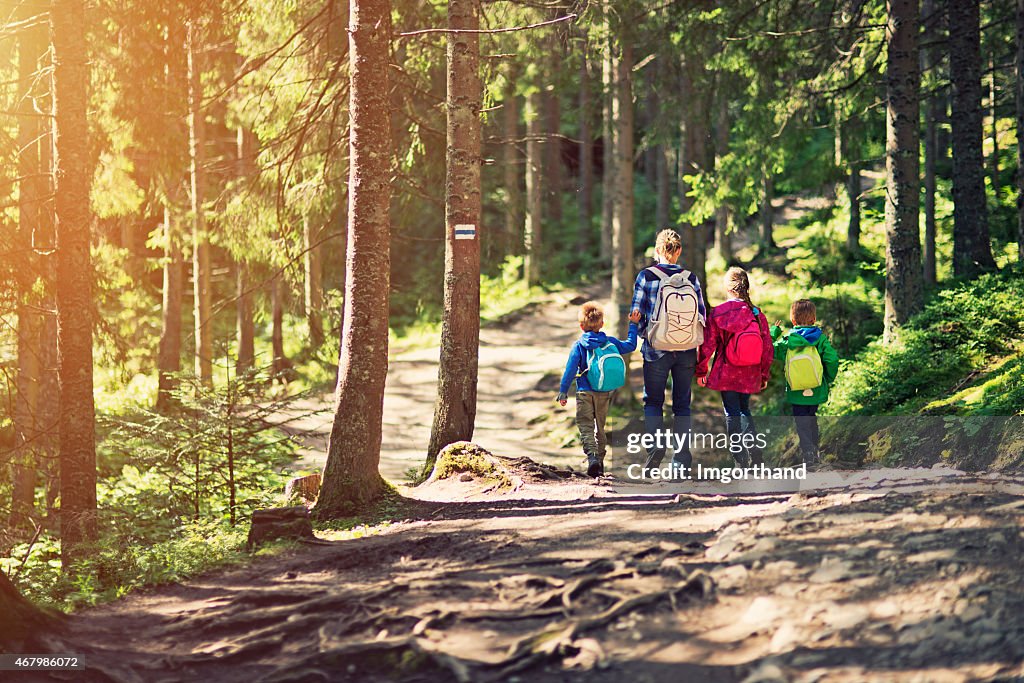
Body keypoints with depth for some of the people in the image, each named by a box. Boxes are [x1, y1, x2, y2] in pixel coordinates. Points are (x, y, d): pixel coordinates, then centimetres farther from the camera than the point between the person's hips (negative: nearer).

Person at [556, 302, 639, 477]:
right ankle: (600, 460, 18)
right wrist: (633, 325, 26)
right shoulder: (610, 342, 3)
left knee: (586, 426, -5)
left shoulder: (579, 346, -6)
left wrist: (563, 391, -7)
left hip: (585, 393, -4)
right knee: (600, 426, 16)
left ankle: (592, 455, -27)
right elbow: (630, 345, 15)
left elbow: (570, 369, -10)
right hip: (605, 394, 4)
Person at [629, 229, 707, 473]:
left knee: (653, 401, 13)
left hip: (657, 350, -2)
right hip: (687, 352, 2)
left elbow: (636, 314, -5)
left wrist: (643, 334, 12)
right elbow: (702, 315, 0)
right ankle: (682, 460, 6)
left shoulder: (646, 276, -7)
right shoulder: (691, 278, -1)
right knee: (682, 404, 10)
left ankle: (655, 446, -7)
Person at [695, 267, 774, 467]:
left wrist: (701, 370, 6)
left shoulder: (717, 313, -10)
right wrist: (764, 375, 14)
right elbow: (767, 347, 3)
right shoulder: (756, 314, -2)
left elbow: (707, 344, -6)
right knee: (744, 410, 21)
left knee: (732, 414, 3)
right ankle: (755, 451, 9)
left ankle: (741, 460, 0)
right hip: (750, 376, 3)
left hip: (726, 374, -3)